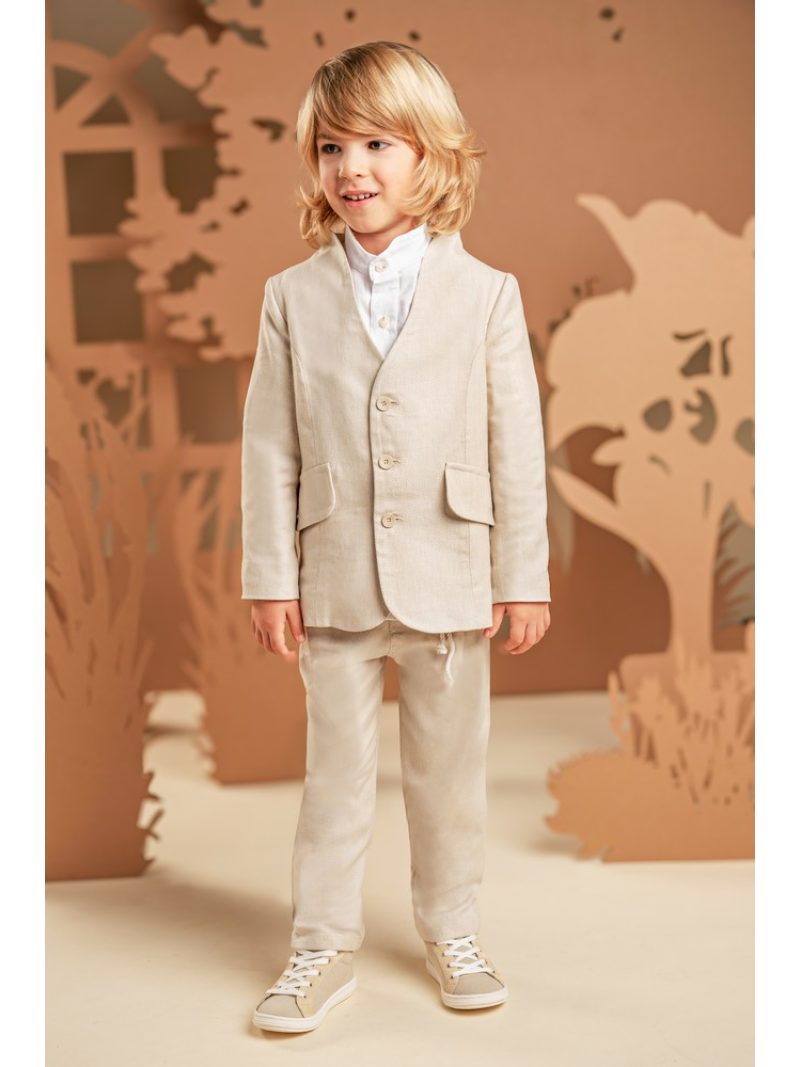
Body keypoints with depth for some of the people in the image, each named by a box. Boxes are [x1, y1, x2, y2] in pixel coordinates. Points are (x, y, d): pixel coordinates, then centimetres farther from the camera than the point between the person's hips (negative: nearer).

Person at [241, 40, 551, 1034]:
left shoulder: (487, 292, -1)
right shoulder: (292, 295, 1)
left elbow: (518, 446, -1)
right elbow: (269, 447, 0)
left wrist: (524, 578, -3)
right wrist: (270, 578, -3)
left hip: (448, 579, 0)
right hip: (335, 581, 1)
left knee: (450, 769, 13)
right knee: (334, 773, 11)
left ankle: (450, 929, 32)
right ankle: (323, 944, 26)